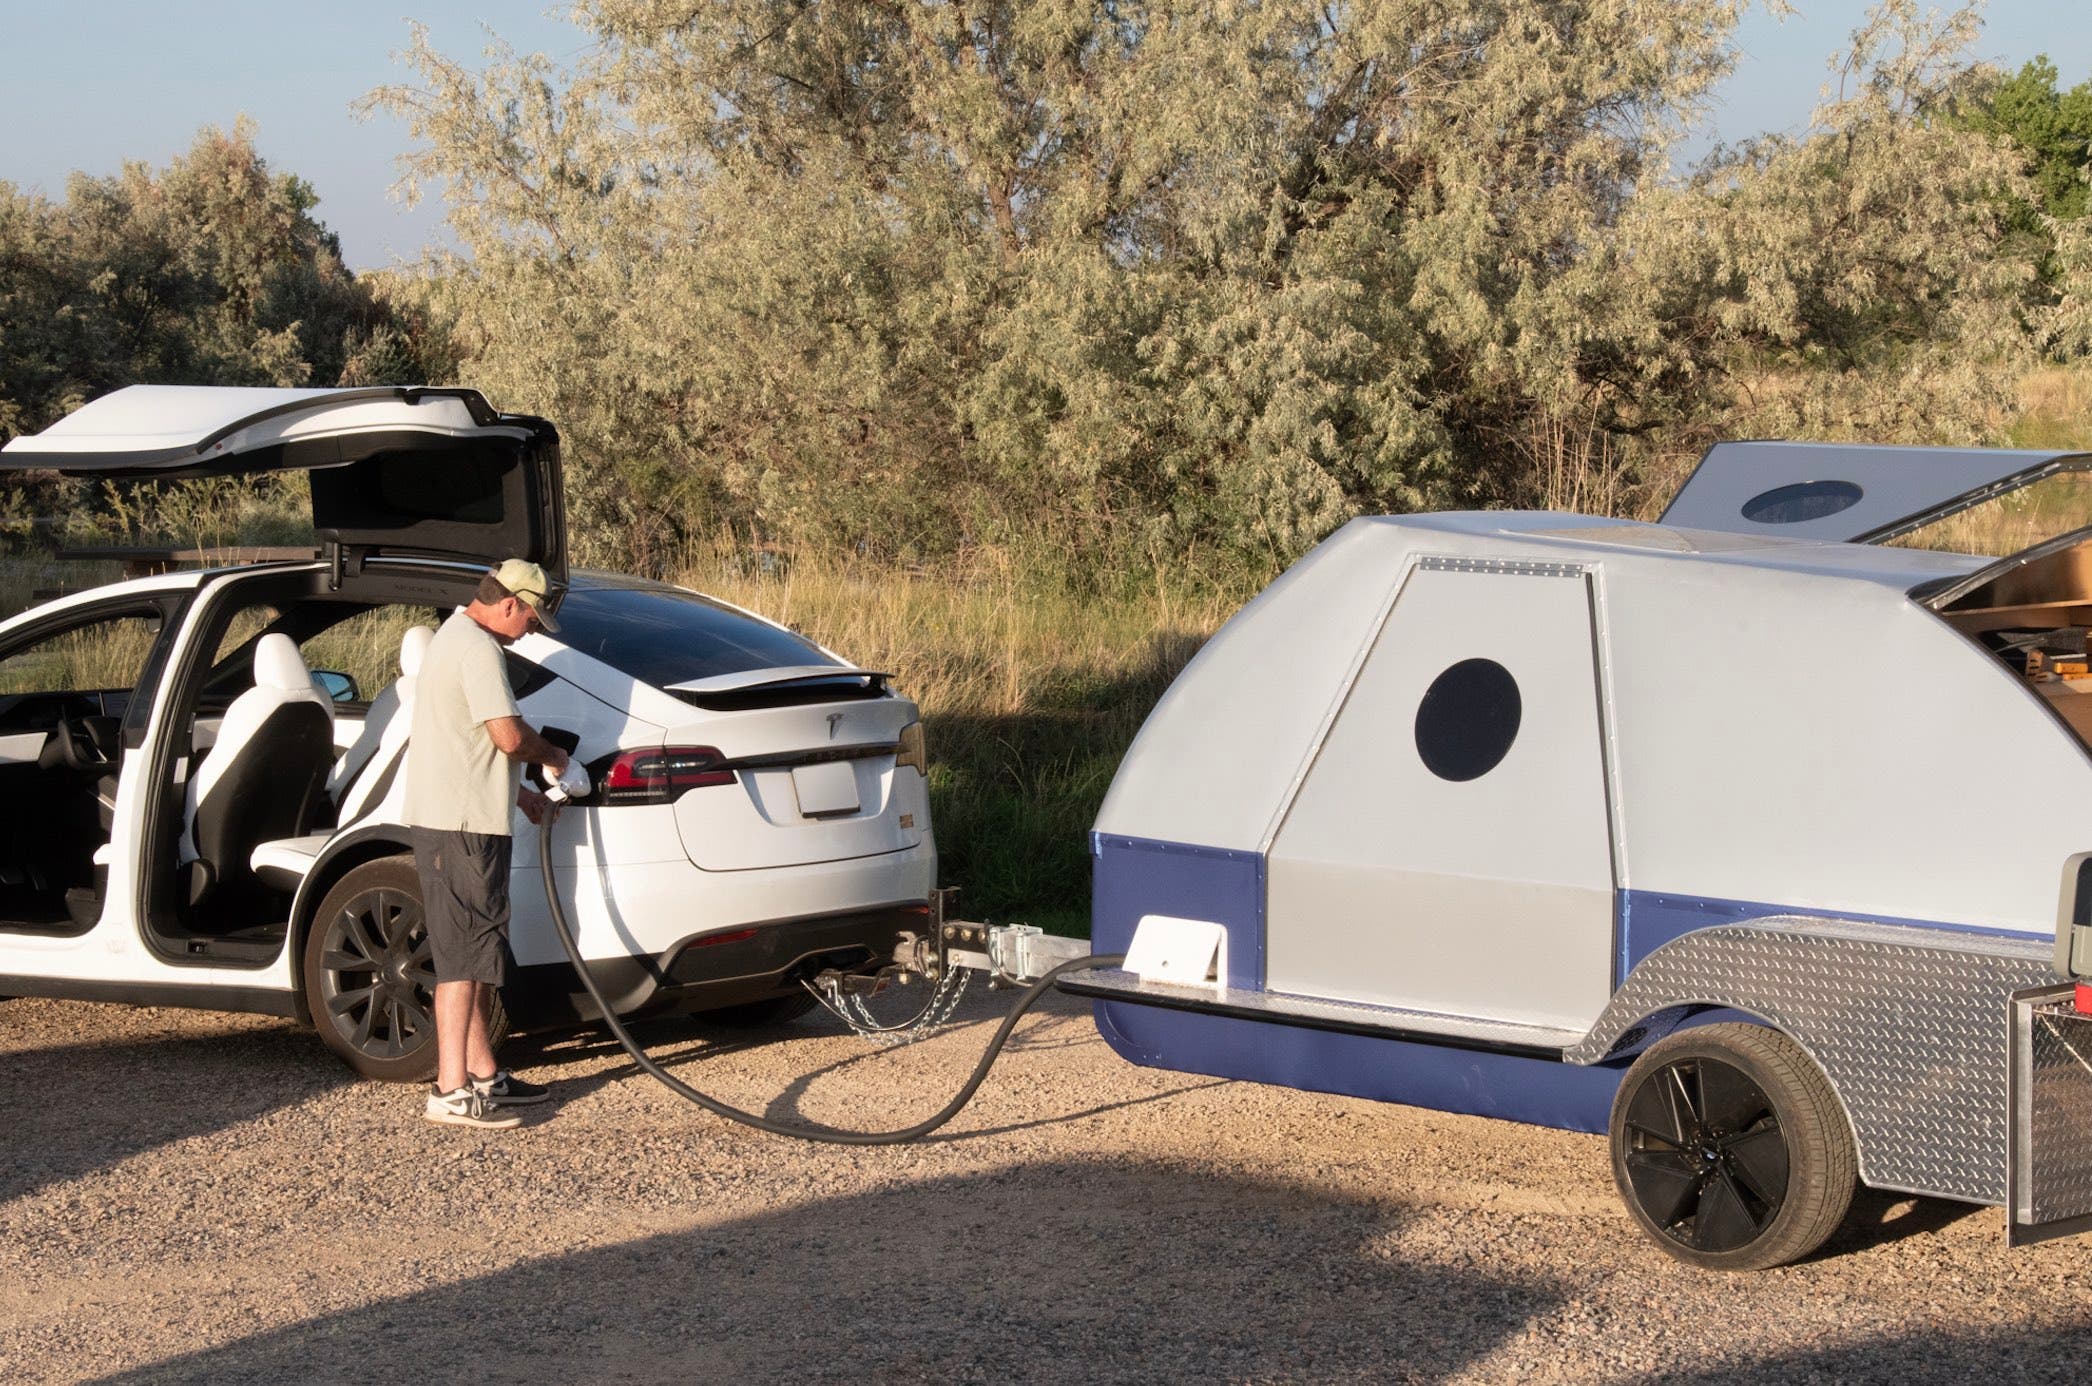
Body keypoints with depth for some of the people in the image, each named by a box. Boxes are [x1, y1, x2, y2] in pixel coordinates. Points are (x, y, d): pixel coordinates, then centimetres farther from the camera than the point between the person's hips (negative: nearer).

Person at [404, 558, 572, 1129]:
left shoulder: (457, 637, 20)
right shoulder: (476, 647, -15)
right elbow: (509, 735, -20)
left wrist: (520, 794, 21)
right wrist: (551, 756, -1)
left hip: (459, 819, 11)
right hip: (462, 825, -11)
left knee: (476, 952, 16)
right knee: (465, 955, -11)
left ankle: (483, 1073, 22)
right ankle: (451, 1092, -12)